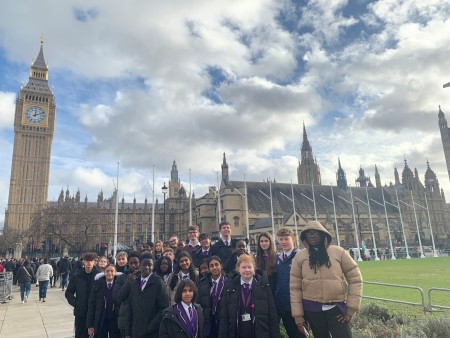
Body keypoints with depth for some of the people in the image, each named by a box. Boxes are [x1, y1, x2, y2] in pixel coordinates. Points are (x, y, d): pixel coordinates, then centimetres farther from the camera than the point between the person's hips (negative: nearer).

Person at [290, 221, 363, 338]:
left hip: (337, 307, -1)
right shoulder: (300, 256, 0)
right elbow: (295, 287, 1)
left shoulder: (338, 252, -1)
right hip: (312, 309, 1)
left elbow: (355, 279, 2)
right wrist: (298, 315, 0)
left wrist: (351, 308, -2)